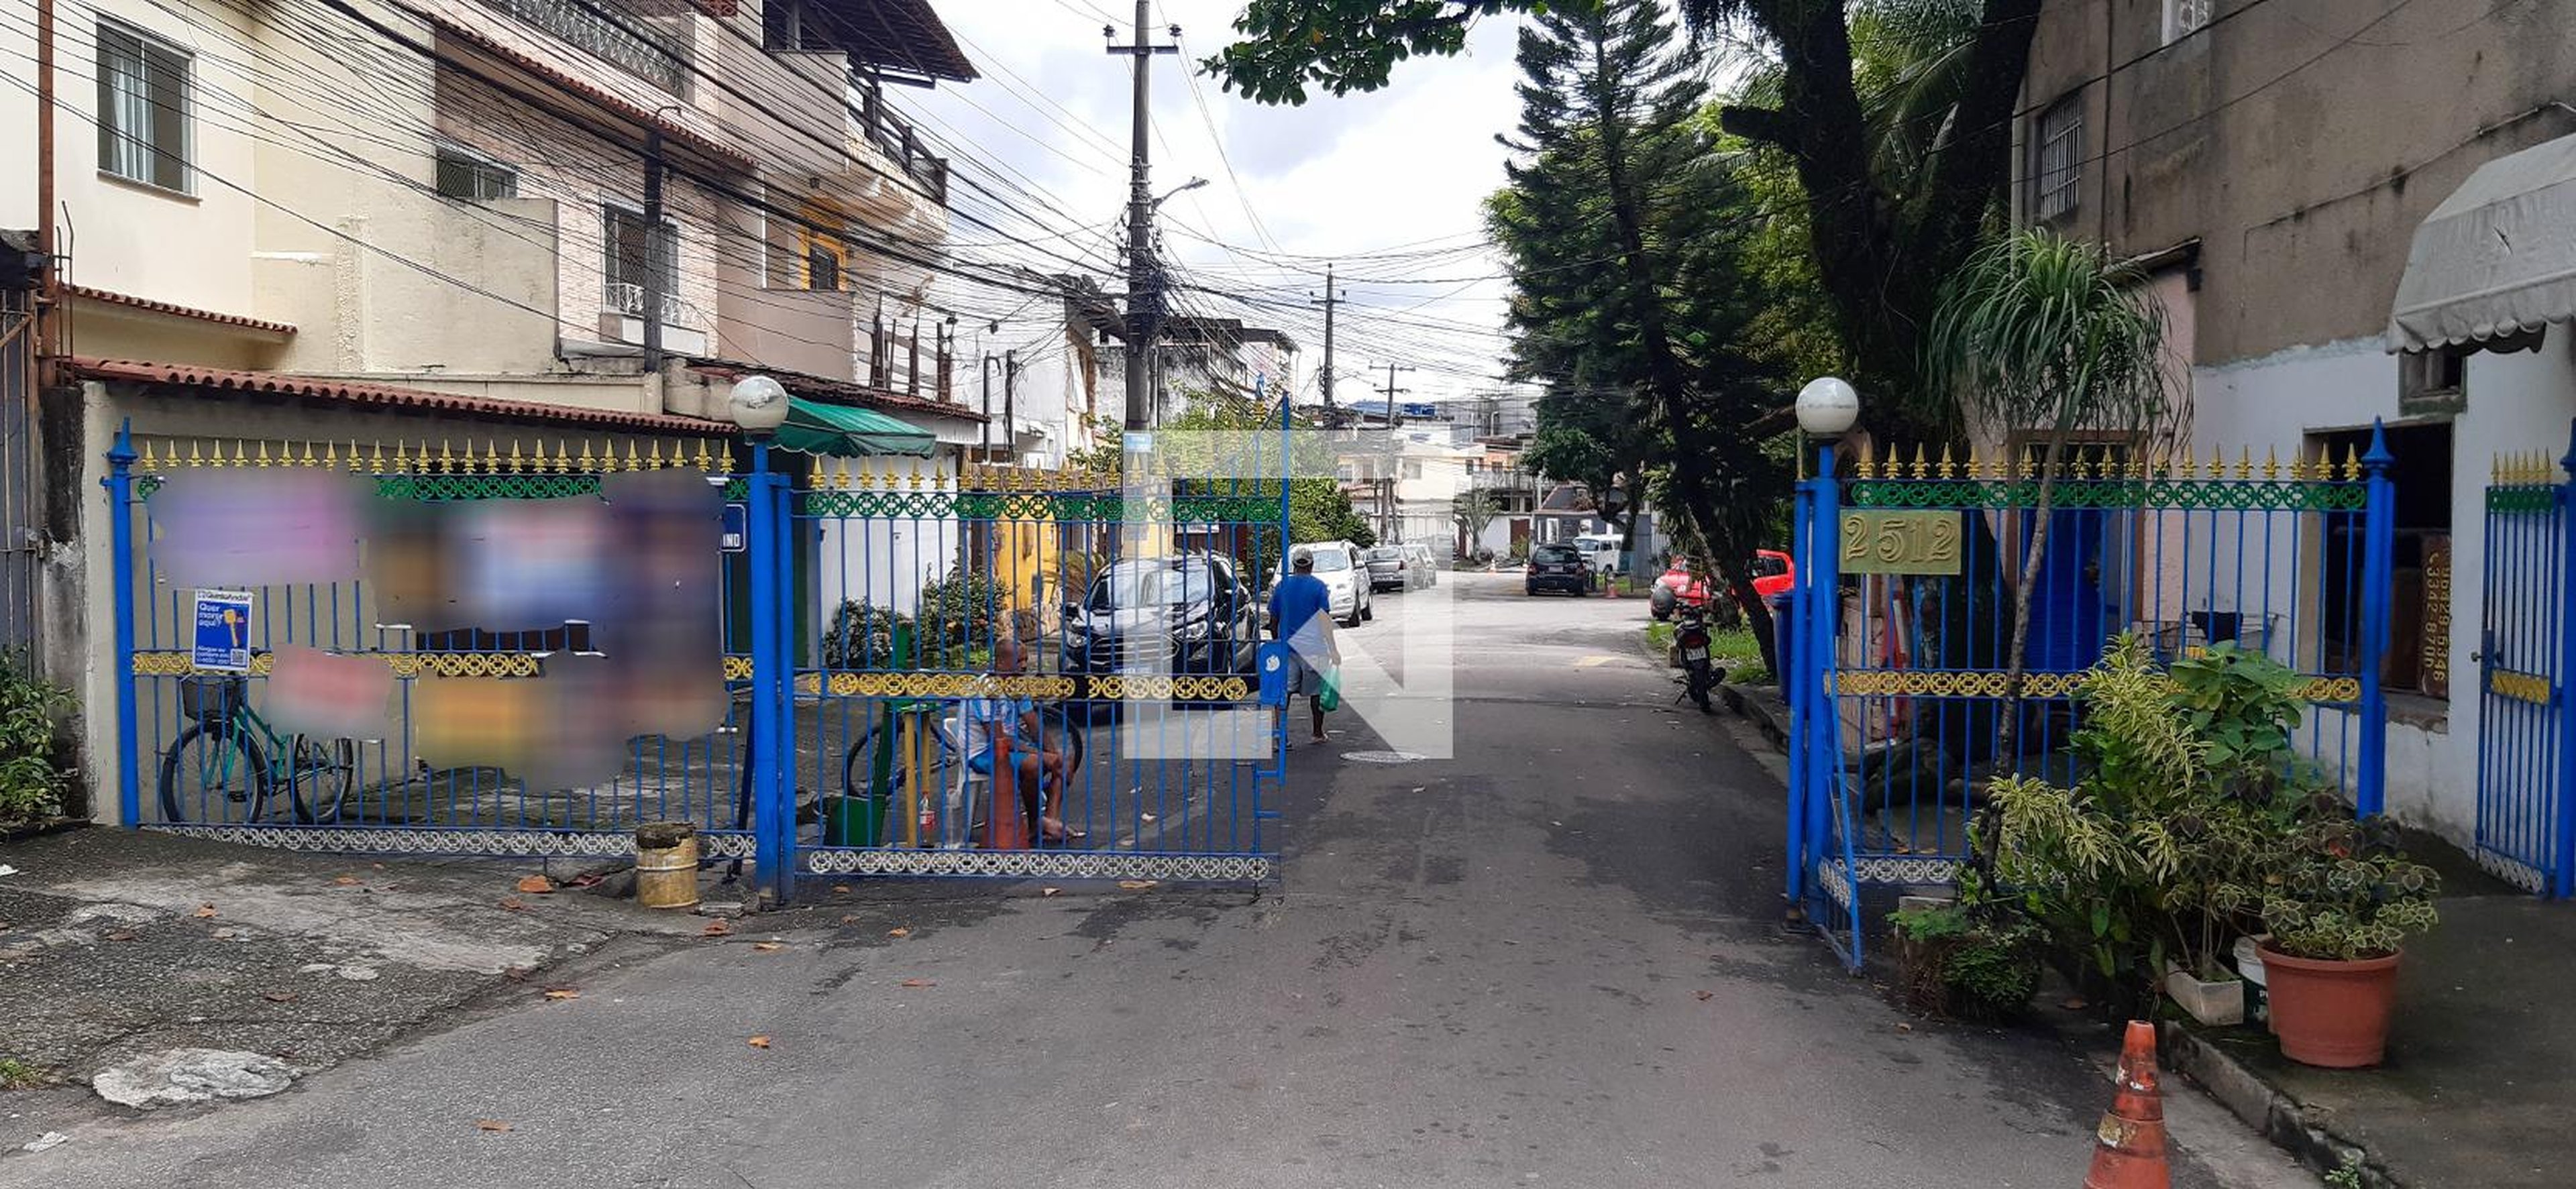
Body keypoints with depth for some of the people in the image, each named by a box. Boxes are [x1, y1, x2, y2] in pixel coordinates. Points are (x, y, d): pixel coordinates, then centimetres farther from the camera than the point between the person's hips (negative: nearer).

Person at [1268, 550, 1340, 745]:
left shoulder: (1282, 586, 6)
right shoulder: (1318, 586, -3)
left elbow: (1273, 620, 10)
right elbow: (1325, 619, -9)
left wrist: (1276, 643, 23)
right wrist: (1333, 650, -9)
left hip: (1287, 646, 2)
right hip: (1313, 647, -2)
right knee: (1316, 691, 12)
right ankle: (1318, 733, 21)